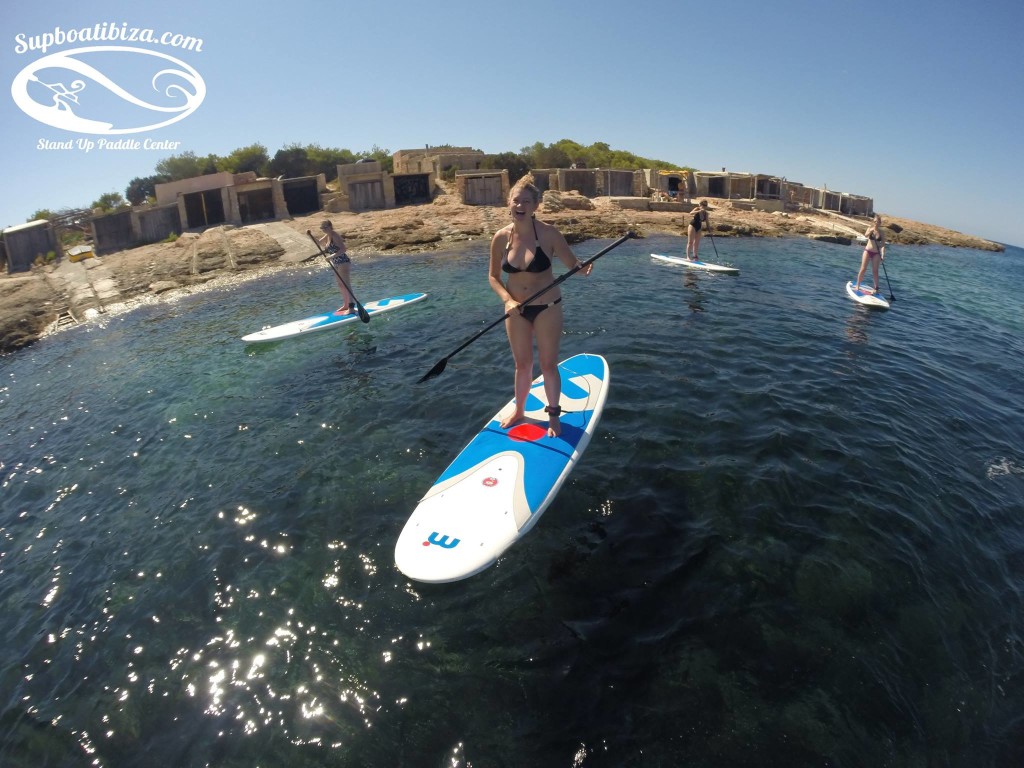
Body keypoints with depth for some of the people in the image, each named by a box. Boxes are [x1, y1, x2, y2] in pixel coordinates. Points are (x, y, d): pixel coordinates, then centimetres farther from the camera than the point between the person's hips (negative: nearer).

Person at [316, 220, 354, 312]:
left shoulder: (335, 236, -17)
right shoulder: (328, 236, 10)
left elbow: (343, 249, -26)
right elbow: (319, 242, 24)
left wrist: (332, 256, -30)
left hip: (343, 263, -10)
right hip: (336, 264, 10)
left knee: (345, 285, -10)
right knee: (340, 285, 16)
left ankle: (351, 307, -9)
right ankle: (346, 305, 27)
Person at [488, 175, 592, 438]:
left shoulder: (549, 233, -15)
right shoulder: (501, 237, -6)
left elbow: (573, 263, -9)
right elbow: (493, 276, 2)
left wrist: (583, 268, -33)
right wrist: (507, 300, -15)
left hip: (547, 308, -3)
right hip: (516, 310, 3)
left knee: (548, 364, 8)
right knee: (522, 364, 16)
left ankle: (553, 415, 28)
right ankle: (519, 410, 37)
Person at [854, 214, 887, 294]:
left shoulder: (881, 233, 0)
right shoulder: (870, 228, 1)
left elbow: (883, 245, -5)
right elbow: (866, 235, -21)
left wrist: (882, 254, -18)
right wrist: (871, 230, -39)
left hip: (876, 253, 0)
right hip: (867, 251, 0)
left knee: (875, 271, 2)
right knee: (863, 269, -2)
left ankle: (876, 288, 8)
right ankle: (857, 285, 8)